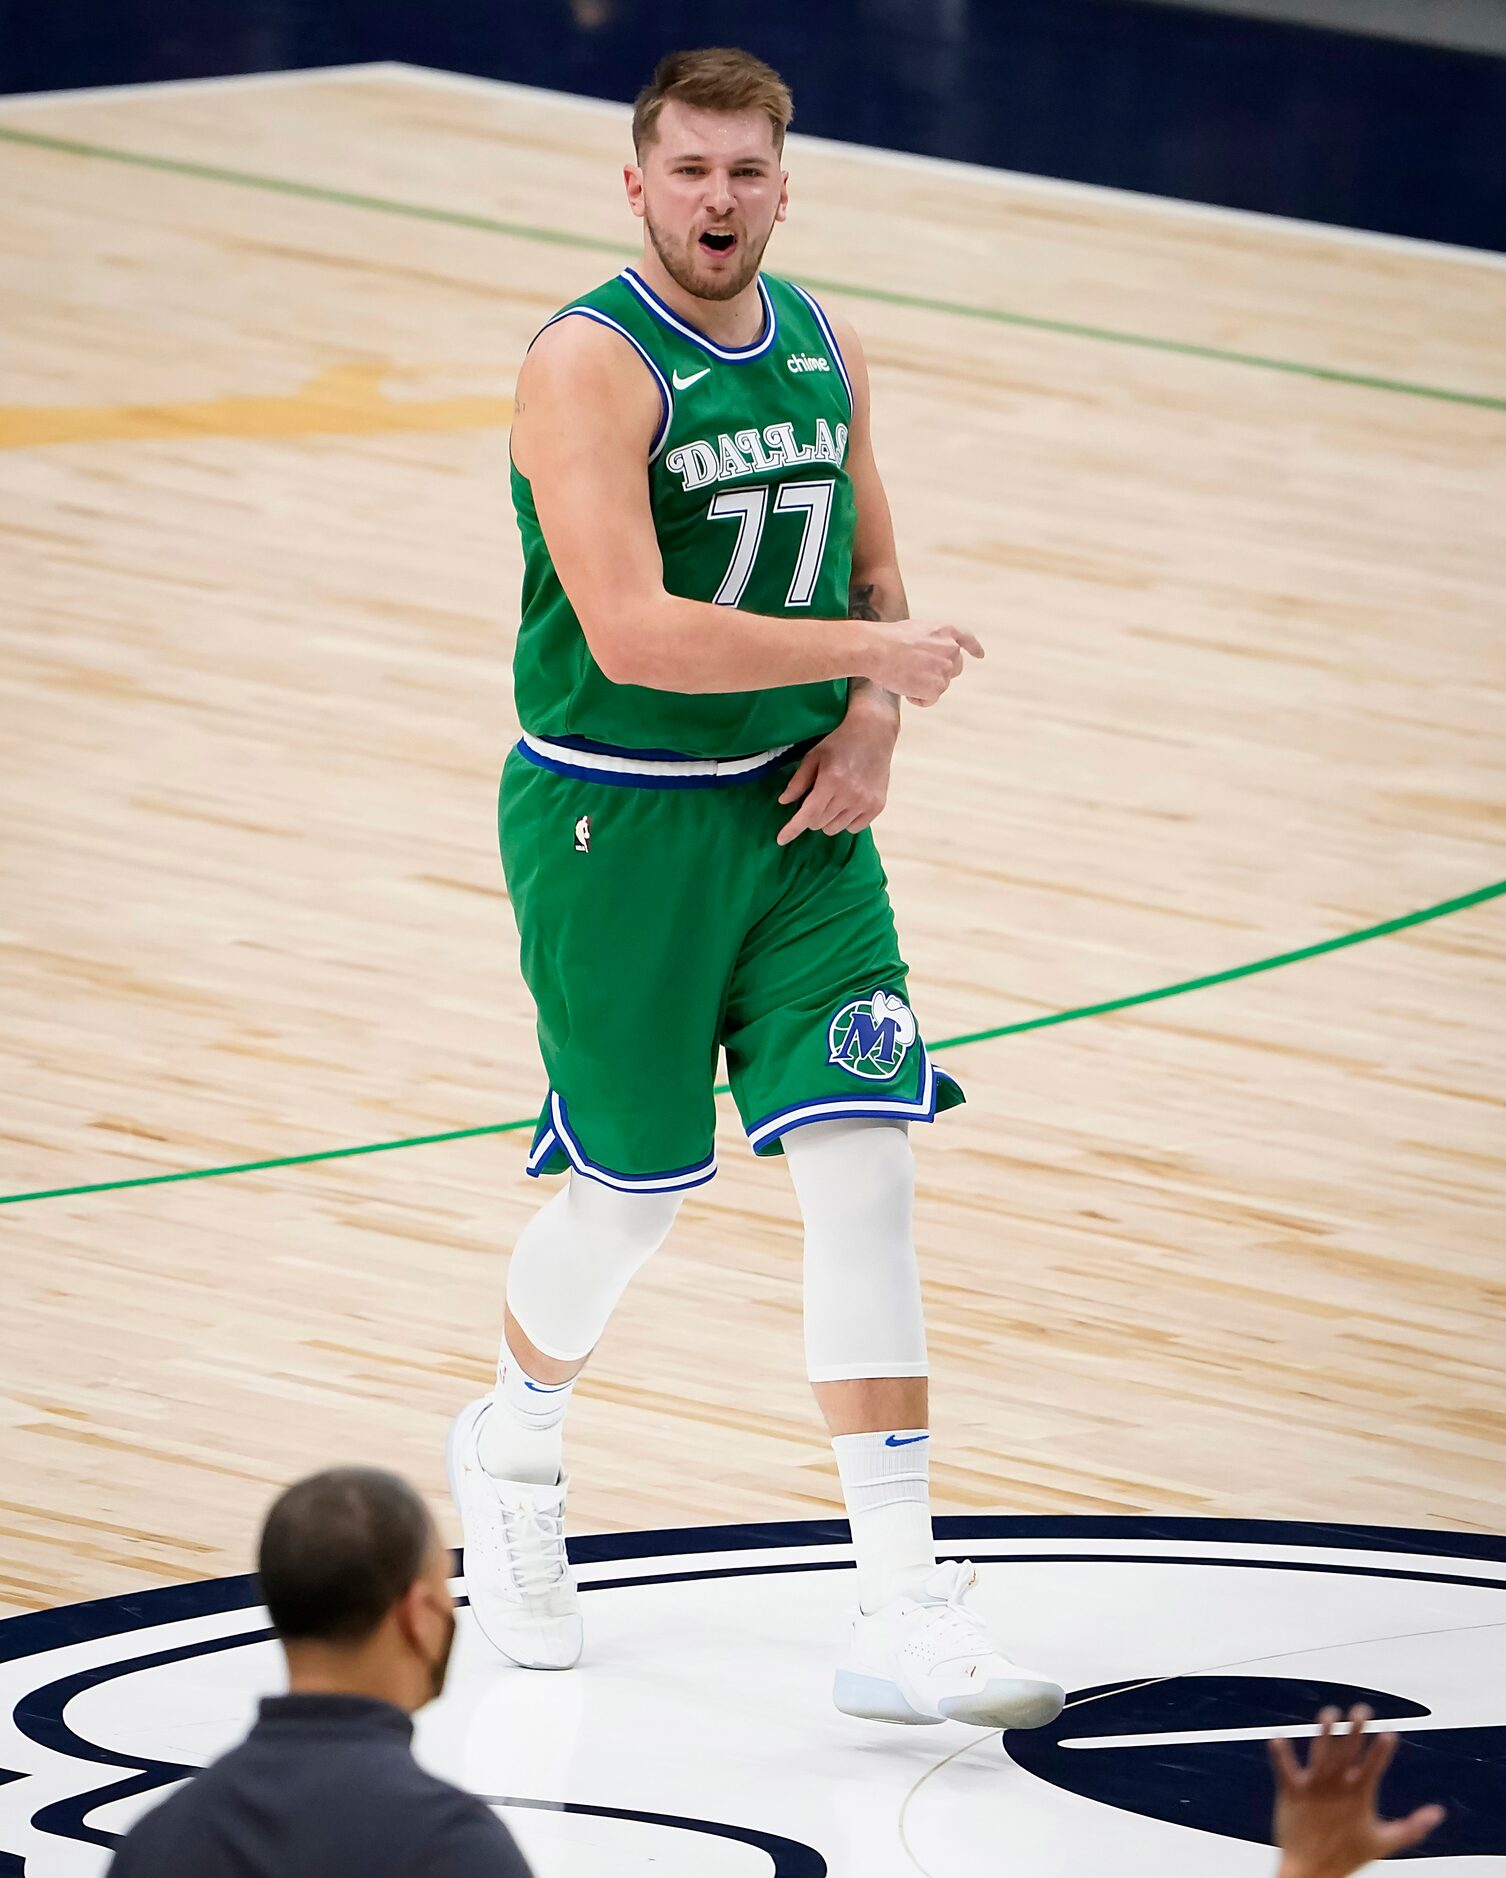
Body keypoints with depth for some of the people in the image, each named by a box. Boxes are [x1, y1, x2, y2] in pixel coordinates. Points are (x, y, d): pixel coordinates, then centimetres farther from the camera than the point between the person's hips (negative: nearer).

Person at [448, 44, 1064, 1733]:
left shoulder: (818, 344, 6)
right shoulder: (592, 364, -16)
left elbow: (871, 572, 18)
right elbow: (630, 631, -26)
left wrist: (871, 730, -1)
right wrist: (867, 651, -25)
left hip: (795, 817, 5)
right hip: (616, 824, -5)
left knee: (864, 1167, -6)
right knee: (628, 1194, 6)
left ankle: (905, 1623, -8)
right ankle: (512, 1454, 41)